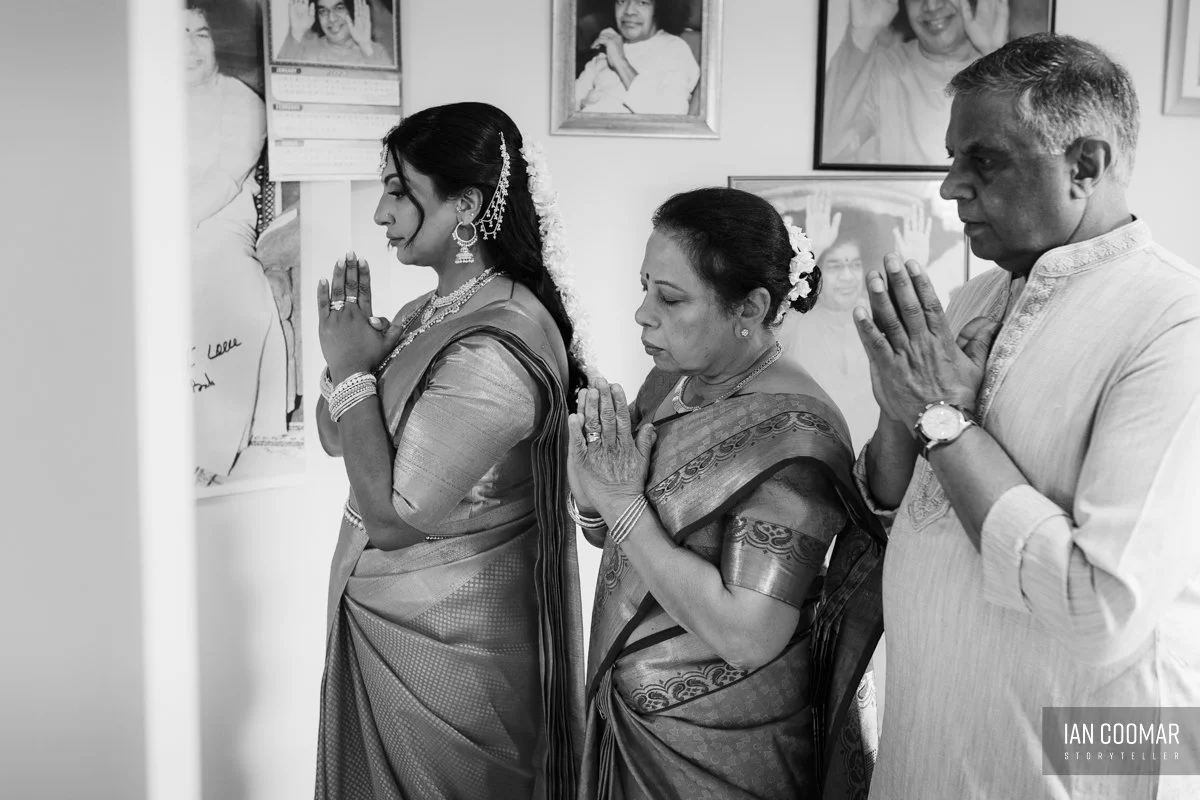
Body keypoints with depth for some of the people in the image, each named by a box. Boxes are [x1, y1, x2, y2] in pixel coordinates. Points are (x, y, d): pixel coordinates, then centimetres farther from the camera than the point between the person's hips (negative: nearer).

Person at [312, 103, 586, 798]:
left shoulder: (492, 352, -27)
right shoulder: (432, 313, 1)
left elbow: (391, 519, -25)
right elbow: (335, 436, 6)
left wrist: (354, 370, -19)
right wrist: (351, 351, -11)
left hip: (443, 639, -8)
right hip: (389, 613, 9)